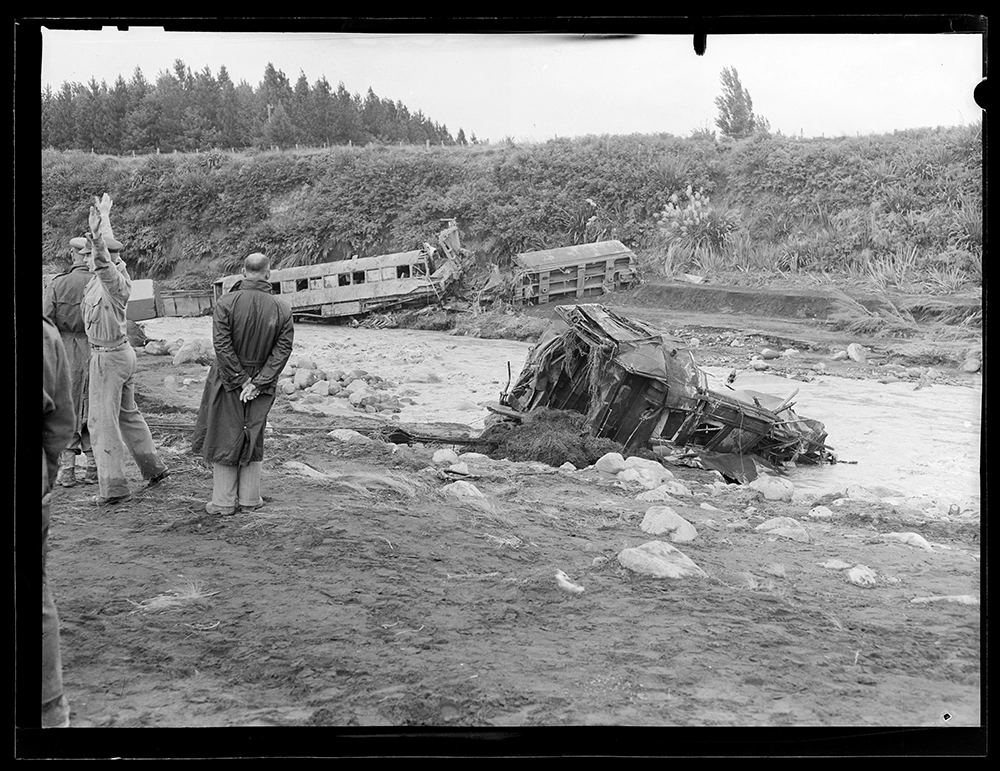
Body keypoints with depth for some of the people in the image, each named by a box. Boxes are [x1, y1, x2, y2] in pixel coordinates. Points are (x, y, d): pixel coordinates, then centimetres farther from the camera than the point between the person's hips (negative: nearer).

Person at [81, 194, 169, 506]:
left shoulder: (113, 281, -21)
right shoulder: (118, 271, 2)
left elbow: (103, 263, -44)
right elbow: (107, 248, 20)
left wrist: (96, 238, -61)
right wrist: (104, 216, 33)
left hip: (108, 357, -9)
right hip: (123, 352, 9)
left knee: (102, 420, -5)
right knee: (128, 413, 21)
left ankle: (113, 486, -5)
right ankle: (153, 466, 30)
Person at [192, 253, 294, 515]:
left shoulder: (226, 303, -14)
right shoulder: (282, 309, -7)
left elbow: (222, 344, -18)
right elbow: (283, 349, -10)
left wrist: (239, 380, -11)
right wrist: (258, 382, -10)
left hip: (227, 383, -2)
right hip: (261, 383, 2)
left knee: (224, 437, 9)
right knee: (253, 439, 16)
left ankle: (224, 501, 12)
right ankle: (250, 498, 21)